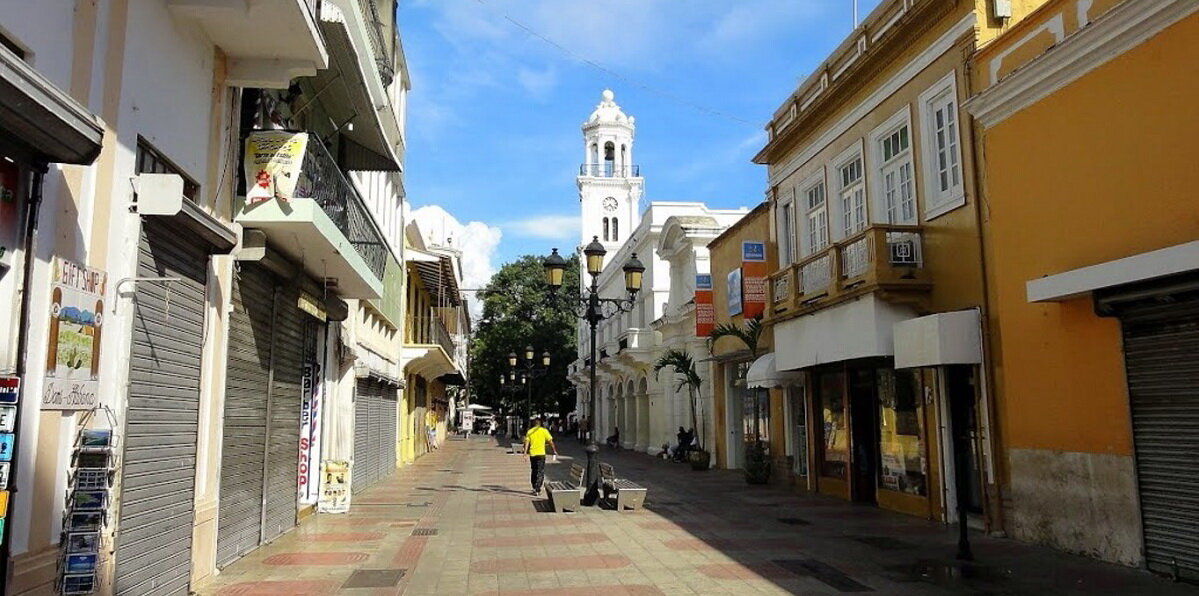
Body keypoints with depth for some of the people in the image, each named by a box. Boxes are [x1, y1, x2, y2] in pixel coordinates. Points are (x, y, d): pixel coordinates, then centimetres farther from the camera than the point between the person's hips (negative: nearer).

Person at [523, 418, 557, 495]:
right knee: (540, 472, 1)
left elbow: (527, 442, -2)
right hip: (541, 454, -3)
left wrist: (525, 453, -4)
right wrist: (555, 451, 7)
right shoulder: (544, 430, 0)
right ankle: (537, 490, -8)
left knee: (533, 471, 17)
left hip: (532, 454, 3)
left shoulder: (529, 431, 6)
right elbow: (550, 441, 0)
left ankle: (534, 488, 25)